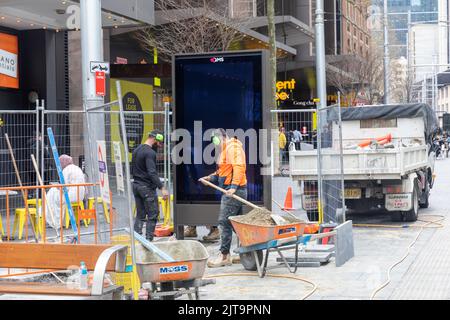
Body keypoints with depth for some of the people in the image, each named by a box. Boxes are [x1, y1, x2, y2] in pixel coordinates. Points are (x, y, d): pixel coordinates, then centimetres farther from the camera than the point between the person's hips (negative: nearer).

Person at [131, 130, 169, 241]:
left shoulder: (136, 150, 13)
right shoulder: (150, 153, -16)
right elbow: (152, 172, -25)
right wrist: (162, 188, -28)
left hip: (136, 185, 9)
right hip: (147, 188, -9)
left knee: (140, 215, 11)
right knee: (152, 215, -2)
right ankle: (148, 240, -3)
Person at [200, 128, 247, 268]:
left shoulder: (233, 147, -11)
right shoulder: (225, 149, 21)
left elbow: (239, 167, -23)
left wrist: (234, 186, -30)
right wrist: (211, 178, 11)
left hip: (233, 190, -11)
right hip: (230, 190, 11)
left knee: (224, 222, -9)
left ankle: (224, 256, -6)